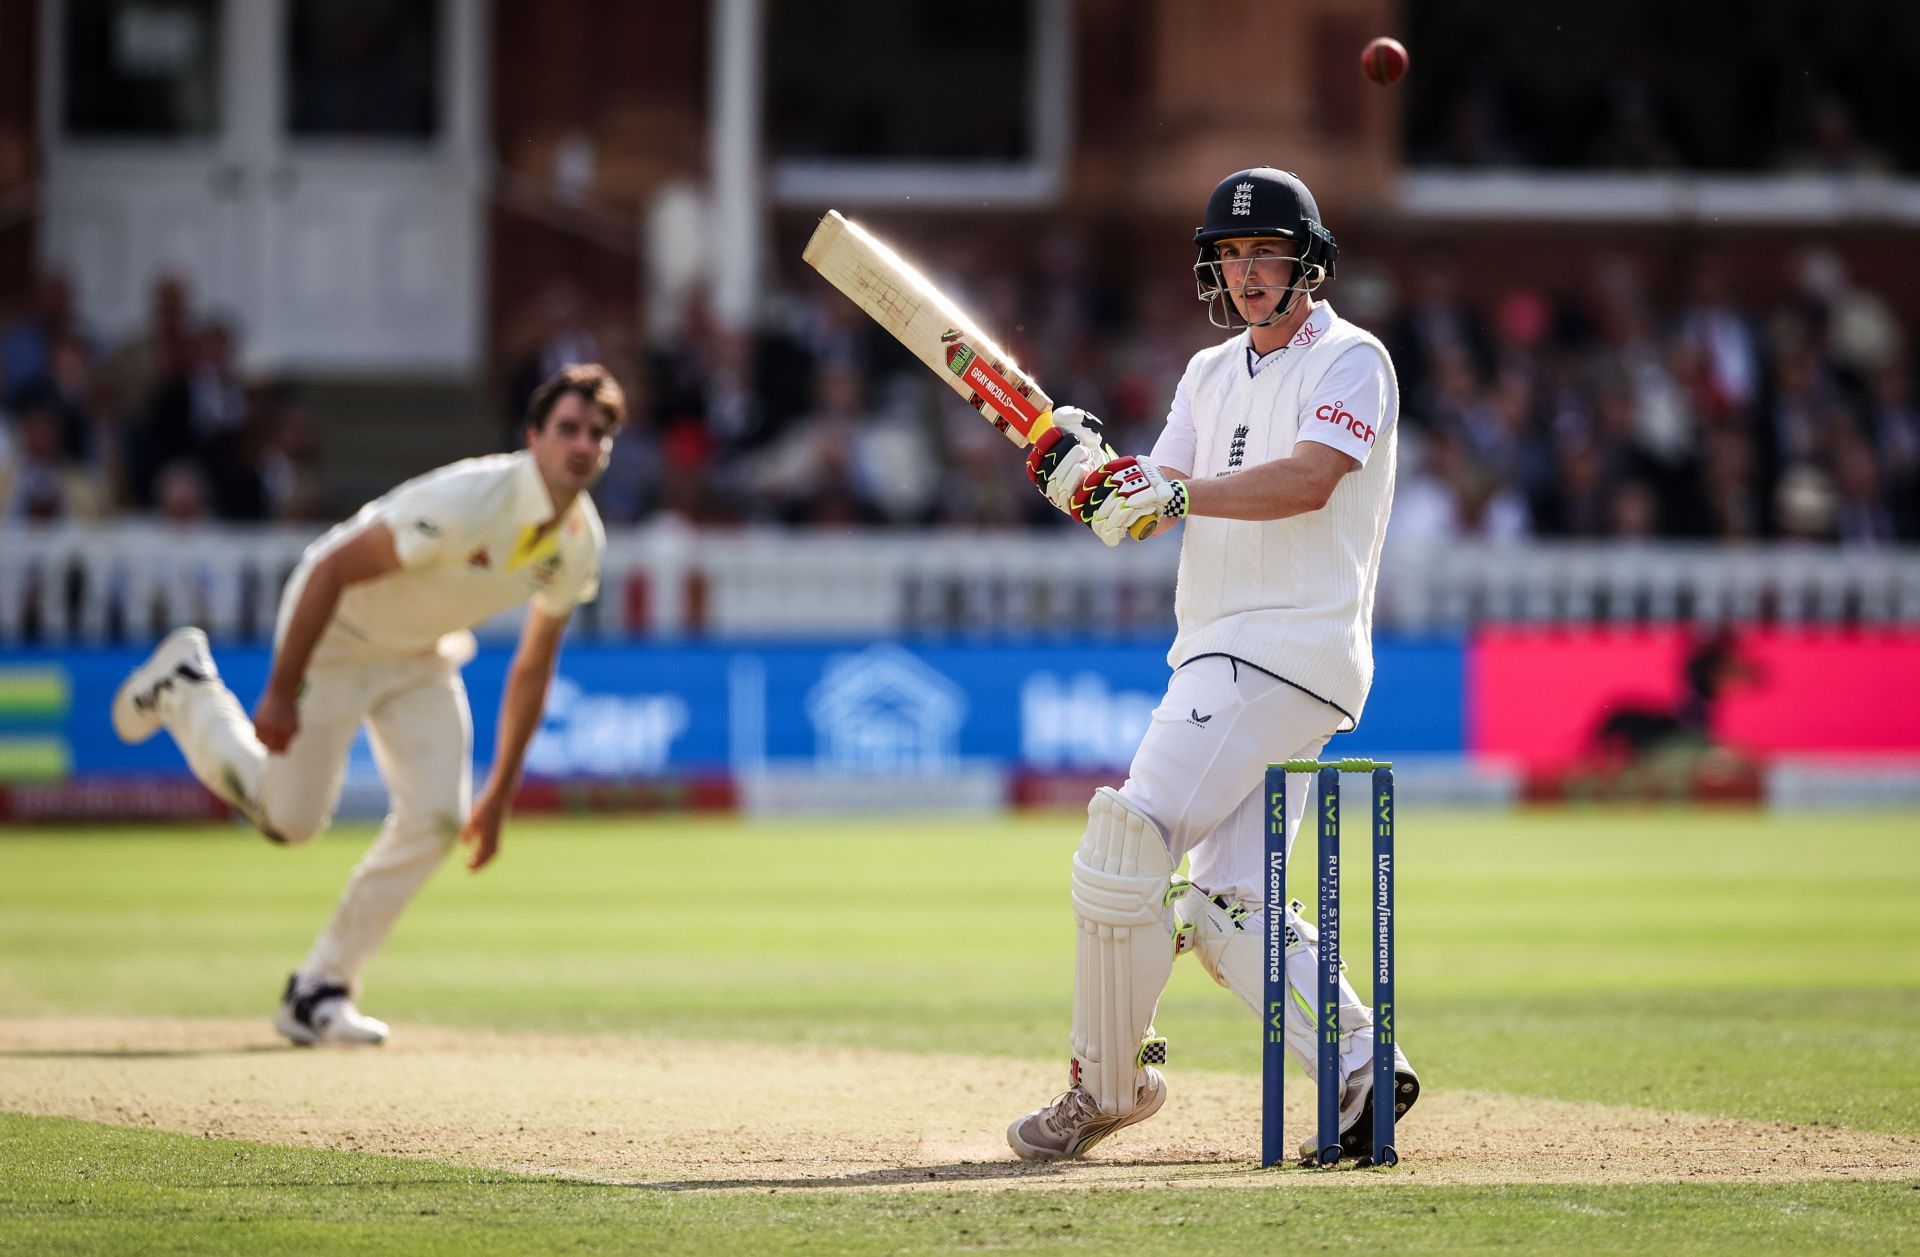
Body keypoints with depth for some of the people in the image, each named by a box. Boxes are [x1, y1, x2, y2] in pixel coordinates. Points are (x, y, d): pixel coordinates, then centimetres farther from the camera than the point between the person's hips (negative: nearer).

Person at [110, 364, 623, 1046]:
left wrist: (499, 795, 5)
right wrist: (280, 693, -26)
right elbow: (332, 570, -29)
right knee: (290, 818, -1)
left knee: (437, 816, -9)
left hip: (422, 655, 7)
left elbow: (532, 668, 3)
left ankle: (319, 991, 4)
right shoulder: (469, 502, -34)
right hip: (337, 634, -7)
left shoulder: (580, 541, -10)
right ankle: (184, 688, 26)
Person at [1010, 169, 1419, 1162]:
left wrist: (1176, 493, -31)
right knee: (1228, 911, 2)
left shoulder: (1349, 361, -4)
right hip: (1221, 655, 9)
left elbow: (1306, 482, -21)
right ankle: (1360, 1068, 1)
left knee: (1124, 850, -16)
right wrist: (1091, 475, -10)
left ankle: (1109, 1084, -7)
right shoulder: (1212, 375, 21)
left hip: (1288, 647, -9)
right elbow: (1161, 504, 11)